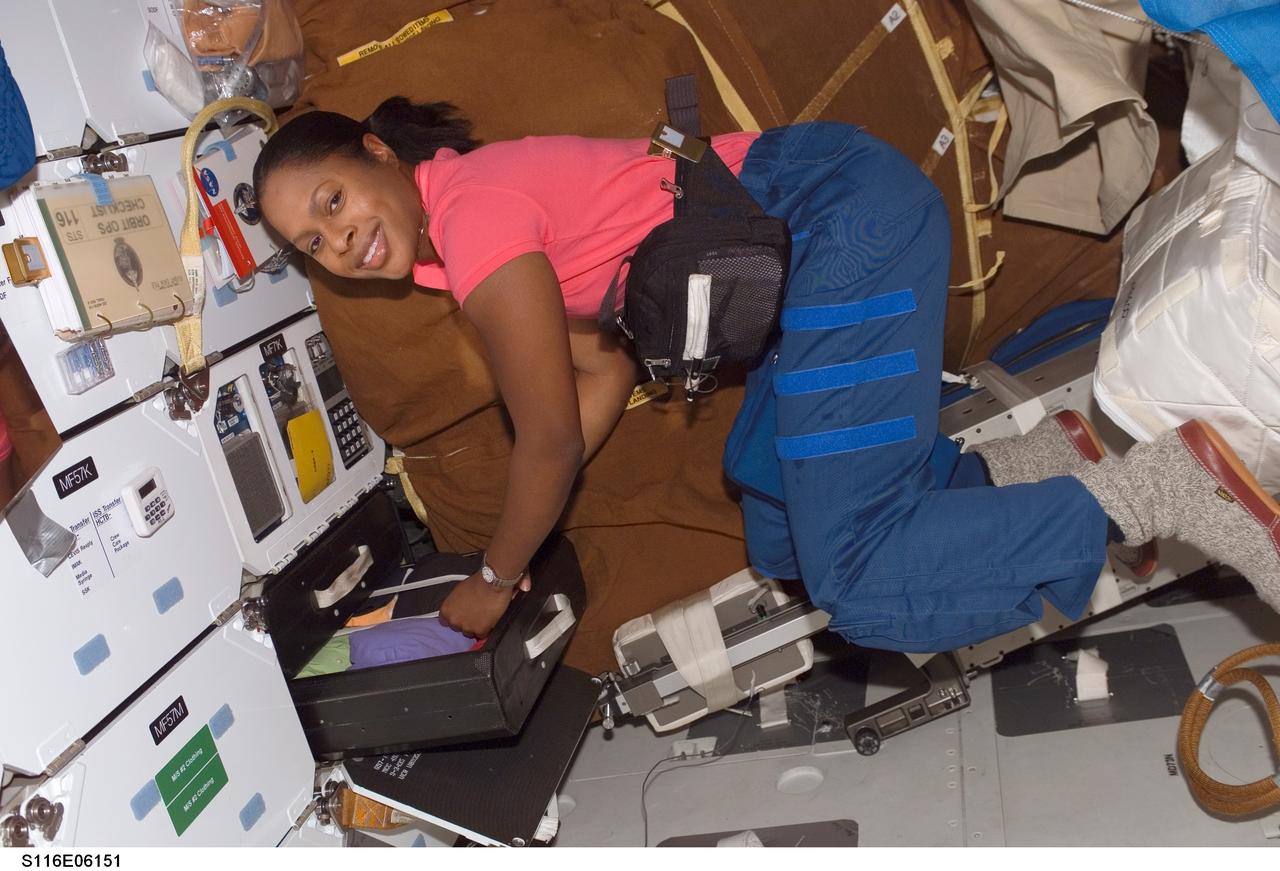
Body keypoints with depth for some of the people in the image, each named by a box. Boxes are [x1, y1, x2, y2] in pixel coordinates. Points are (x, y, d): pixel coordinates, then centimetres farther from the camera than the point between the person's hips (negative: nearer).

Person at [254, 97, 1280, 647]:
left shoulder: (471, 207, -13)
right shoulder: (462, 217, 16)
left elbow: (550, 440, -11)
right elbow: (609, 367, 15)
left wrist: (495, 580, 6)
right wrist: (515, 548, 10)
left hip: (842, 210, -10)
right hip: (806, 258, 10)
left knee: (862, 586, -16)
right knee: (781, 541, 11)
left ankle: (1159, 489, -9)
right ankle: (1032, 461, 13)